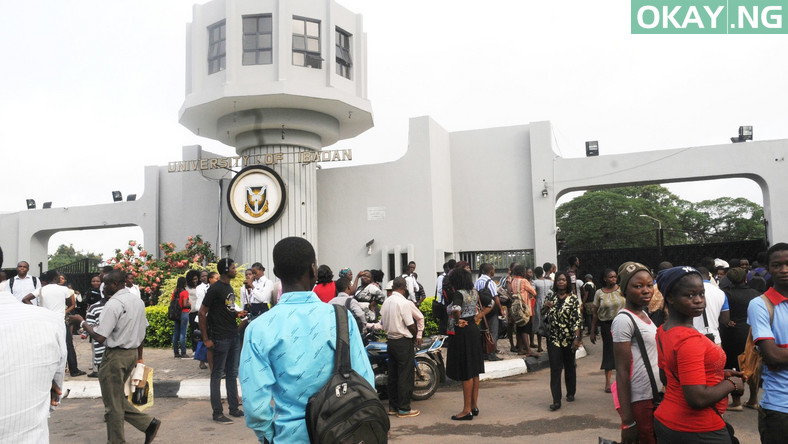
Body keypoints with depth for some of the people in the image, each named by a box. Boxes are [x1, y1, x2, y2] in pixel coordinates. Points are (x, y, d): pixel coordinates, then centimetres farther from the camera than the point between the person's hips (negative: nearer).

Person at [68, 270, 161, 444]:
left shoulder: (113, 304, -18)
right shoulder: (138, 301, 8)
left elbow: (99, 337, -21)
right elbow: (142, 331, 15)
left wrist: (82, 322, -7)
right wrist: (139, 356, 23)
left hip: (116, 356, -8)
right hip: (132, 353, 8)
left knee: (112, 404, 6)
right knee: (118, 398, 20)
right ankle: (148, 423, 13)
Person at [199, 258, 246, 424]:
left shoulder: (230, 288, 13)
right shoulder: (215, 288, -13)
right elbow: (202, 313, -14)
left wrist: (237, 314, 4)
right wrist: (206, 339, -15)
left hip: (234, 337, 9)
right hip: (220, 338, -9)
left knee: (232, 373, 14)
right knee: (217, 374, 0)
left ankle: (234, 407, 24)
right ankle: (217, 412, 7)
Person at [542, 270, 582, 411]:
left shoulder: (573, 299, -4)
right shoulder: (551, 297, 5)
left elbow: (577, 320, -8)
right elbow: (543, 315, 15)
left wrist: (577, 338, -16)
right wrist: (546, 307, -7)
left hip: (569, 338, -1)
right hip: (553, 338, 2)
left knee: (569, 366, 14)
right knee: (555, 368, -6)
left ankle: (570, 393, 34)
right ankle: (556, 400, -8)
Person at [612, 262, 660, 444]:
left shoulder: (644, 315, 10)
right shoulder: (624, 320, -15)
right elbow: (622, 372, -17)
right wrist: (628, 420, -18)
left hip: (655, 397, 8)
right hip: (638, 402, -8)